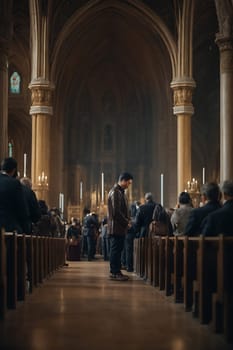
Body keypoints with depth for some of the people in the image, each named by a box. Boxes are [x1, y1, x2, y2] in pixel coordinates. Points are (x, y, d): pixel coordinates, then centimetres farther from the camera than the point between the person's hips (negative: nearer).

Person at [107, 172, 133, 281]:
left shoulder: (120, 192, 19)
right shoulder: (115, 192, -14)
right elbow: (116, 212, -20)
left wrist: (127, 221, 10)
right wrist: (126, 223, -12)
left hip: (120, 227, 10)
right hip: (116, 227, -10)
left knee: (117, 250, 12)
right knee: (115, 250, -6)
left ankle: (116, 272, 16)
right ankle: (114, 273, -2)